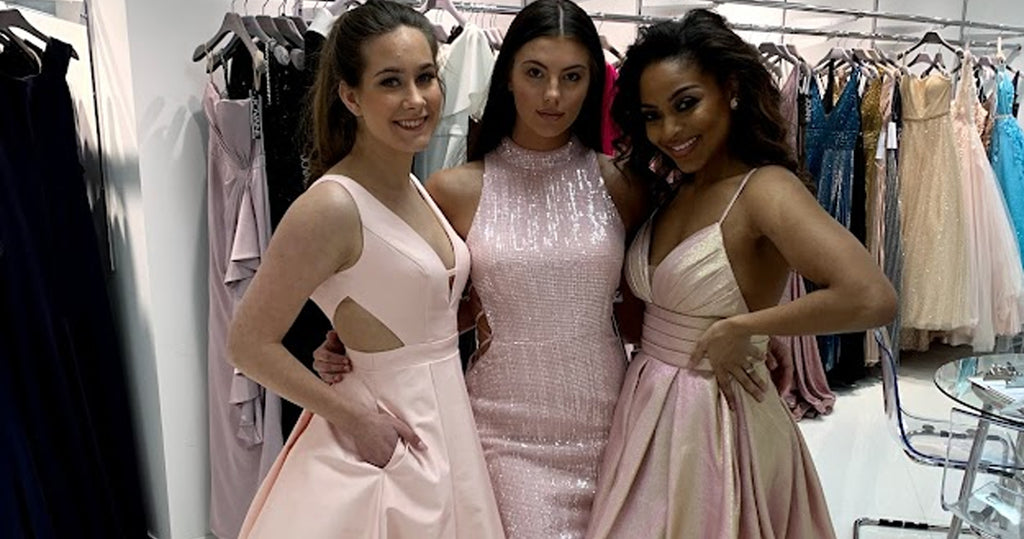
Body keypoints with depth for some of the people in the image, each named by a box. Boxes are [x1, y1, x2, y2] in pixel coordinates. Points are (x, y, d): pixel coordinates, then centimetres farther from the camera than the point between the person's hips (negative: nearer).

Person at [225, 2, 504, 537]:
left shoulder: (420, 190, 2)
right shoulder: (332, 206, -21)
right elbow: (249, 344, -18)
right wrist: (357, 418, -16)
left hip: (447, 427, 7)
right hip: (382, 443, -7)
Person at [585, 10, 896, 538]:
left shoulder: (764, 189, -18)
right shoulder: (674, 192, 6)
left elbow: (872, 298, -32)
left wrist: (739, 327, -22)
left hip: (712, 421, -7)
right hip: (648, 411, 8)